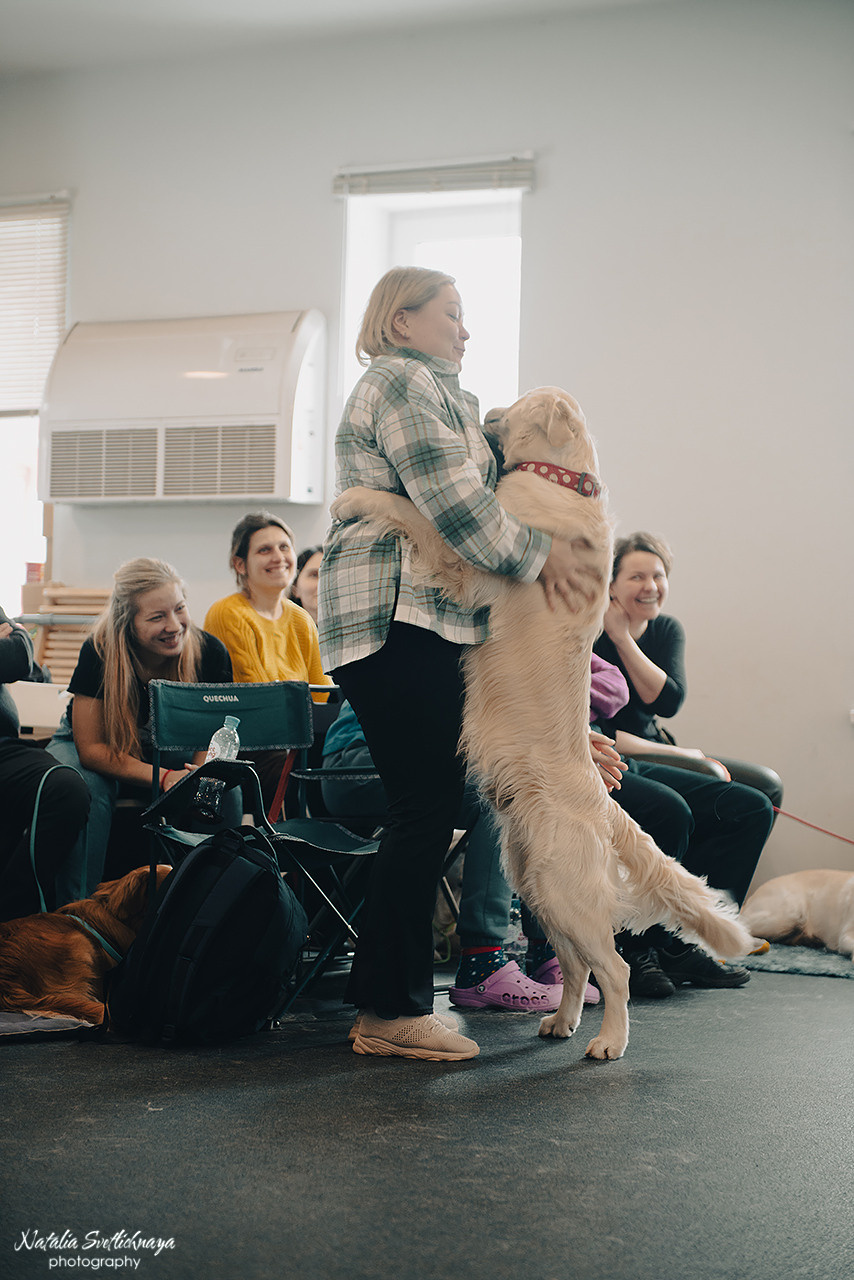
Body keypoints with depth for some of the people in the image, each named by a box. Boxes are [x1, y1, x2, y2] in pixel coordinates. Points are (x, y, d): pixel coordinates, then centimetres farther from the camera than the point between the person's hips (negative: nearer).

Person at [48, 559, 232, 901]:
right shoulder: (98, 652, -27)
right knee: (82, 789, -36)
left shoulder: (209, 654, -21)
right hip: (96, 752, -2)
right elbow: (91, 748, -24)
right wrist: (164, 777, -37)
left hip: (170, 753, 2)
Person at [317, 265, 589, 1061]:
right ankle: (393, 1010, -7)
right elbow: (449, 497, -14)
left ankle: (383, 1002, 12)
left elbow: (463, 490, 24)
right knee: (426, 808, -11)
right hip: (396, 615, -11)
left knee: (426, 807, 8)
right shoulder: (402, 380, -4)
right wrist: (534, 553, -5)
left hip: (417, 622, 11)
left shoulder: (434, 391, 30)